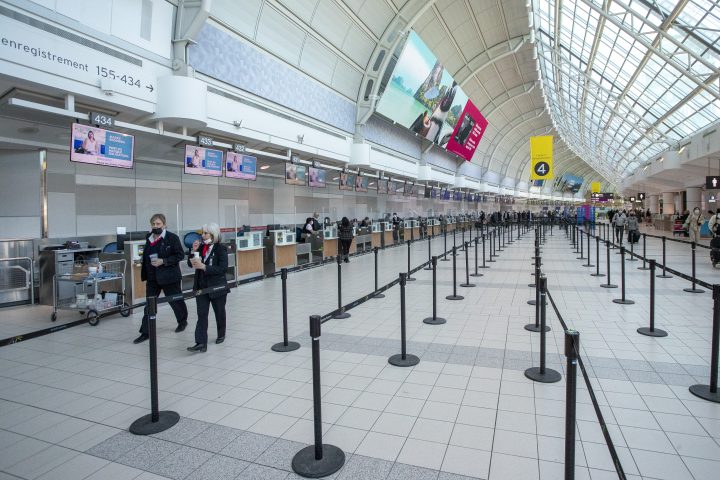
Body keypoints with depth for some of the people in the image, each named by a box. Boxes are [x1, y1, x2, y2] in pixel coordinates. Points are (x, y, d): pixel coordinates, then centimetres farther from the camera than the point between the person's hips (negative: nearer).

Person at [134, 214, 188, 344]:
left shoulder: (172, 237, -11)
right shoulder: (149, 239, 7)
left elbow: (180, 255, -13)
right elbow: (146, 257, 18)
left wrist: (163, 261, -22)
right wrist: (145, 274, 14)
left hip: (169, 277, -5)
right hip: (152, 278, 5)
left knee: (175, 301, 11)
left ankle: (182, 321, 35)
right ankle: (145, 332, 12)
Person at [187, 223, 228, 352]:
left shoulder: (221, 249, -12)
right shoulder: (200, 247, 2)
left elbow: (223, 269, -20)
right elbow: (191, 264, 7)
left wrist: (204, 267, -26)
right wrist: (193, 251, -10)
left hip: (217, 287, -3)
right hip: (201, 287, 4)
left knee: (219, 313, 14)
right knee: (202, 315, -3)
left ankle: (221, 335, 36)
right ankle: (201, 343, -5)